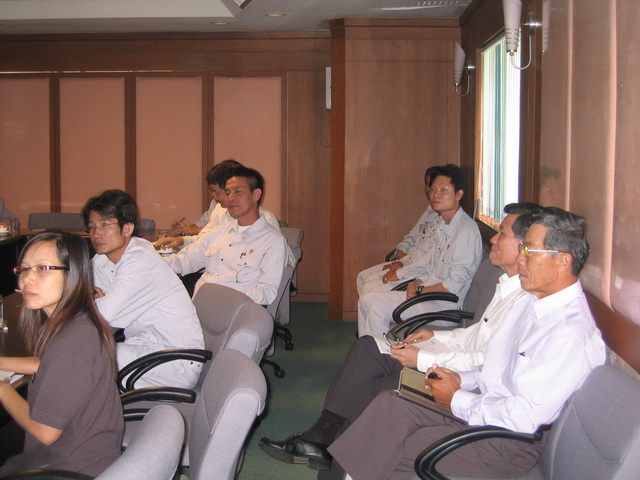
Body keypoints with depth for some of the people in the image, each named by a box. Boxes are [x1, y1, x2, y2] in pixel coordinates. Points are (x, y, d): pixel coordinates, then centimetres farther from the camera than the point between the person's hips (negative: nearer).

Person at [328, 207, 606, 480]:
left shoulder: (571, 334, -23)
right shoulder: (533, 301, 8)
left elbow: (523, 417, -25)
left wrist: (458, 399, -14)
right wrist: (462, 380, 0)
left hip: (511, 442, -9)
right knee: (390, 404, -8)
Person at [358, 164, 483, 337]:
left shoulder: (466, 230, -17)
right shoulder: (442, 226, 13)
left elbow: (453, 286, -21)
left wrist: (421, 290, -10)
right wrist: (416, 283, -1)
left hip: (444, 305, -10)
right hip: (427, 294, 10)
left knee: (378, 310, -20)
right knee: (366, 300, 6)